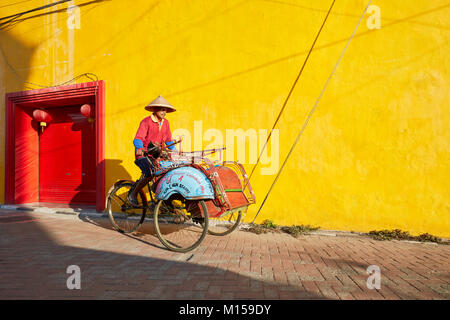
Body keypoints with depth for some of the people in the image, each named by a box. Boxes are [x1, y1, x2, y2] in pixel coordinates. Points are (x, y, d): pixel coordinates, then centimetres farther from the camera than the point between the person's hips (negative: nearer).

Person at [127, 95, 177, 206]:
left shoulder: (165, 122, 11)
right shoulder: (146, 121, -9)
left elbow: (168, 140, 20)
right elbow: (137, 139, -20)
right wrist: (139, 148, -41)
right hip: (143, 155, -6)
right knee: (150, 175, -27)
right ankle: (133, 195, -4)